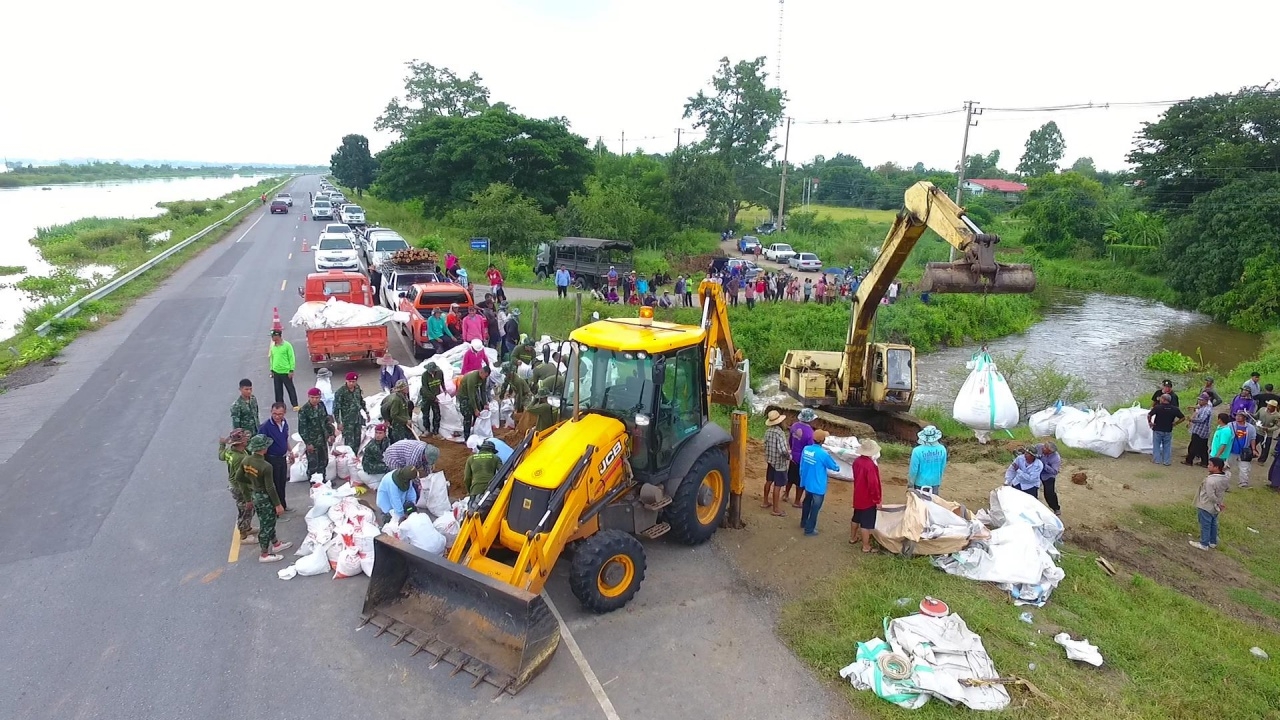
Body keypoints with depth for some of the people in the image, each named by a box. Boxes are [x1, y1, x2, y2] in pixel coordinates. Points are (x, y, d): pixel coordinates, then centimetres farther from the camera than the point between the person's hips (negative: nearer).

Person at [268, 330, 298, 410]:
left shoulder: (287, 345, -10)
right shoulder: (273, 347, 8)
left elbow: (291, 358, -10)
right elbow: (272, 358, 16)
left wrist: (291, 370, -13)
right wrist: (272, 370, 13)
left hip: (286, 372, -6)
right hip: (276, 372, 6)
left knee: (290, 389, 0)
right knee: (278, 390, 11)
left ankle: (295, 405, 5)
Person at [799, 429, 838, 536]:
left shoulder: (806, 449, -7)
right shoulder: (823, 454, -26)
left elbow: (801, 466, 6)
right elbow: (836, 468, -13)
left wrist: (802, 478, 20)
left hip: (807, 483, 7)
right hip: (817, 486, -7)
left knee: (807, 503, 26)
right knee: (815, 508, 9)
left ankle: (803, 522, 43)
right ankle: (809, 529, 19)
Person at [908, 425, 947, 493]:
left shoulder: (917, 451, -23)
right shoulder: (942, 449, -12)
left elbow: (913, 470, -16)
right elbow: (943, 468, 0)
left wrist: (910, 484, 0)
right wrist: (939, 481, 16)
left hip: (921, 483, -3)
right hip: (935, 482, 3)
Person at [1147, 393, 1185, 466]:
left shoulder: (1157, 407, -14)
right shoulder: (1175, 409, -4)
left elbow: (1149, 415, -17)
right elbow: (1183, 418, 0)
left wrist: (1150, 422, -2)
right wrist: (1175, 423, 5)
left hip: (1157, 430, -3)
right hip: (1168, 431, 3)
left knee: (1156, 445, 10)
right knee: (1167, 446, 12)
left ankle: (1157, 460, 11)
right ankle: (1167, 461, 14)